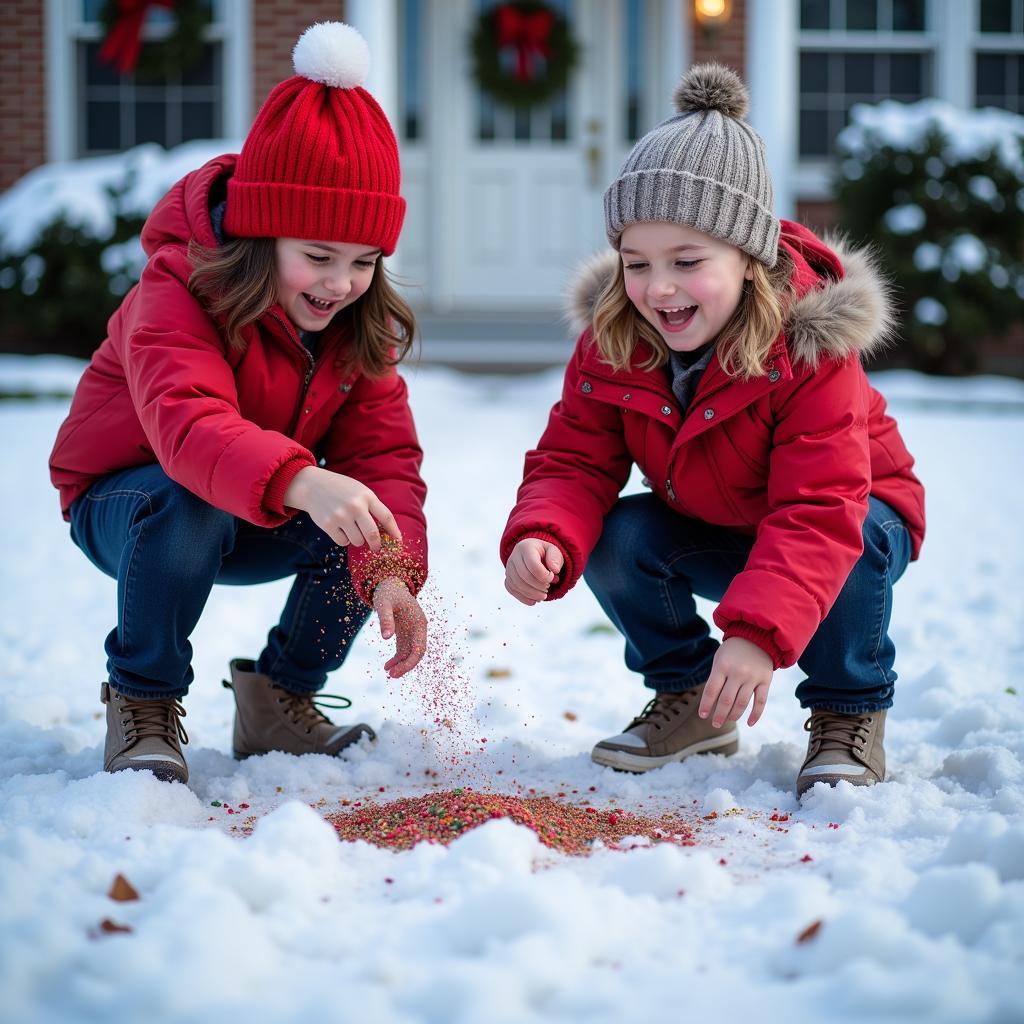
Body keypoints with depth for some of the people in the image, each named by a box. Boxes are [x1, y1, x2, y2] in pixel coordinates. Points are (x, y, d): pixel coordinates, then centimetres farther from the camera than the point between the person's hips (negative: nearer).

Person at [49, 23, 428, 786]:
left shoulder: (360, 324, -9)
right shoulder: (177, 295, -29)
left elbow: (383, 455, -17)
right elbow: (189, 425, -49)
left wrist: (391, 578, -35)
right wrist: (301, 481, -68)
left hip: (265, 516, 6)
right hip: (123, 501, -5)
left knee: (376, 516, -21)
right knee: (190, 503, -40)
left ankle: (281, 699, 1)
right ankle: (143, 707, -17)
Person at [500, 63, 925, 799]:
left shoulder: (809, 351, -34)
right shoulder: (610, 344, -17)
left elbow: (820, 513, -40)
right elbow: (574, 463, -16)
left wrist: (758, 631, -54)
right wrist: (541, 539, -41)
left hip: (854, 518, -4)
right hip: (705, 533, 4)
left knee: (853, 545, -36)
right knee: (616, 541, -22)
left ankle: (850, 713, -9)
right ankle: (685, 697, 3)